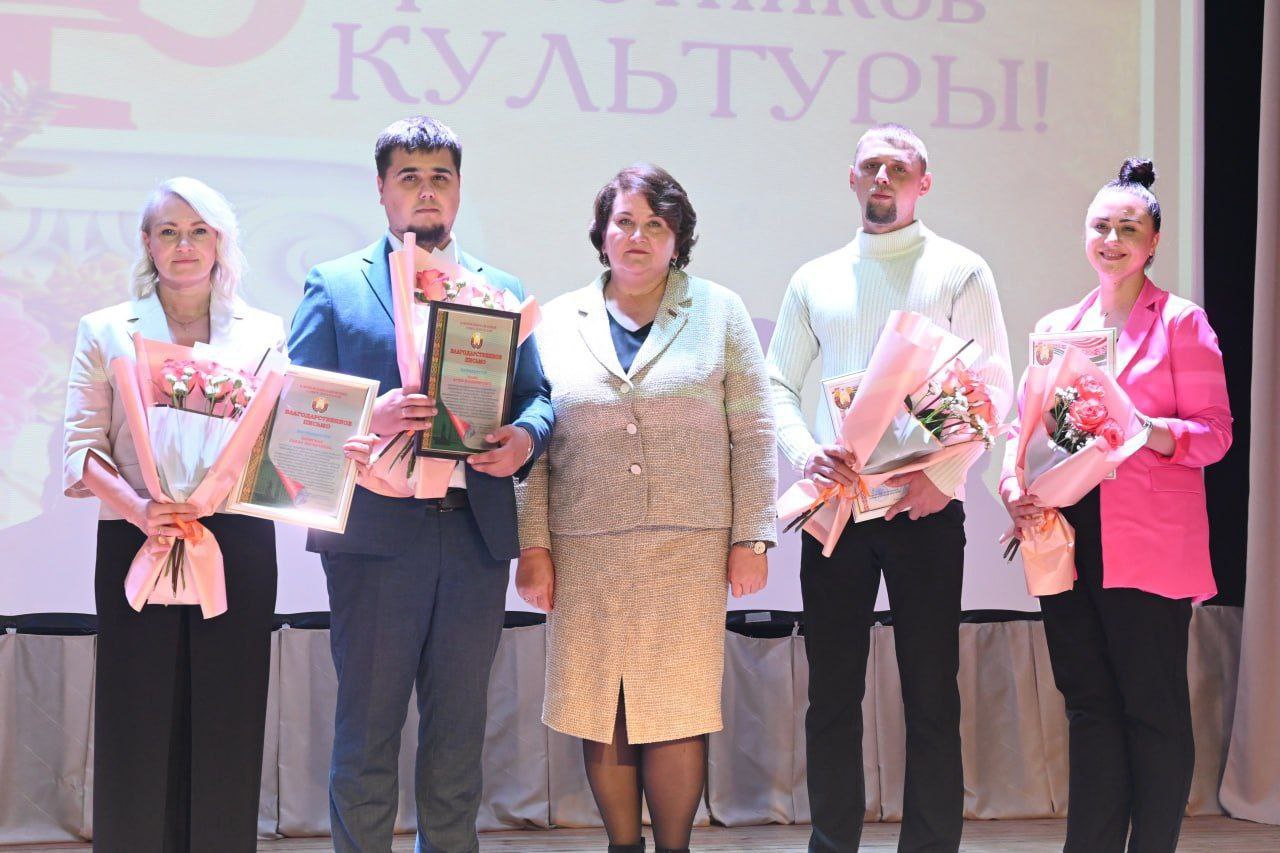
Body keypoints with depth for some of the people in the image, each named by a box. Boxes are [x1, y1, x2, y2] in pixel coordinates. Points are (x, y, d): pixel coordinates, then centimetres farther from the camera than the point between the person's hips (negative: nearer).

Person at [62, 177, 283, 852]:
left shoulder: (264, 332, 12)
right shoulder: (105, 331, 10)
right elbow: (81, 447, 2)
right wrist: (138, 509, -16)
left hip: (237, 539, 1)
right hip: (135, 542, -1)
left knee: (227, 727, 1)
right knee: (138, 727, -1)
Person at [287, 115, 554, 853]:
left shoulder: (504, 290, 14)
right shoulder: (335, 286, 6)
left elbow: (537, 396, 13)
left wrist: (524, 438, -9)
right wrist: (369, 420, -18)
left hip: (477, 535, 3)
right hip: (375, 534, -3)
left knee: (459, 730, 11)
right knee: (367, 729, 3)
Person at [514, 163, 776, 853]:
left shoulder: (719, 313, 7)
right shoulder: (558, 322, 10)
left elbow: (752, 433, 4)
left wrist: (751, 537, -2)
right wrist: (533, 545, 0)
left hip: (688, 549, -1)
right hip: (585, 550, 1)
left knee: (676, 712, -1)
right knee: (600, 715, 3)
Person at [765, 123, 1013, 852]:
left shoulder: (960, 272, 4)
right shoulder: (815, 279, 13)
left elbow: (994, 385, -2)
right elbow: (778, 383, 12)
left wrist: (944, 474, -13)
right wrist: (805, 452, -7)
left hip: (925, 507, -3)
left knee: (932, 693, 0)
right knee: (832, 690, 6)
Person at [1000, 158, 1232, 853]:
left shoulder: (1181, 322, 2)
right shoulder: (1056, 328, 16)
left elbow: (1215, 431, -3)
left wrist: (1144, 430, -21)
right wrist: (1012, 480, -4)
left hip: (1151, 548, -5)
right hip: (1067, 541, 5)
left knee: (1154, 710, -2)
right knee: (1089, 705, 8)